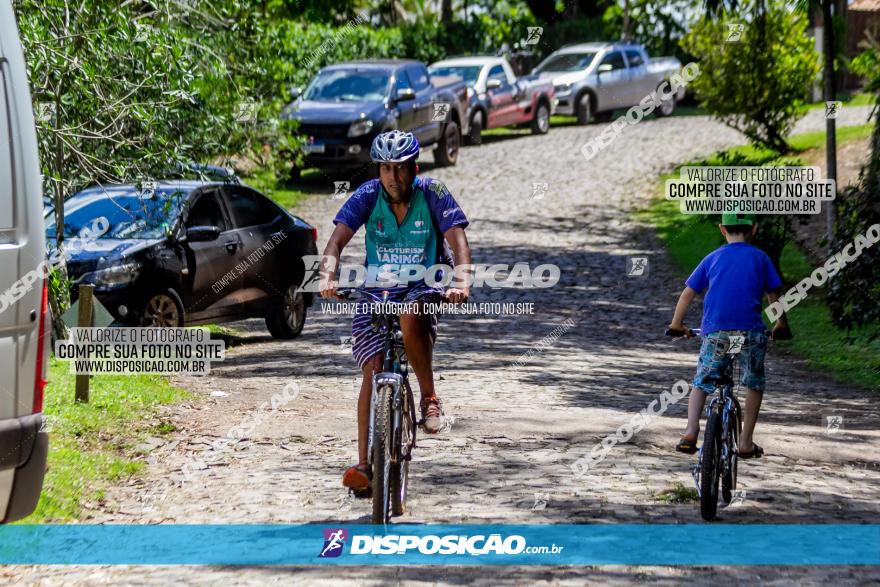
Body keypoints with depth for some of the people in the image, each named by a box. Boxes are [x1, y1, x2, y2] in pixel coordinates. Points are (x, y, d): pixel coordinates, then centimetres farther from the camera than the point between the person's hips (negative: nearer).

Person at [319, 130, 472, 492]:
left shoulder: (433, 194, -12)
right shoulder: (368, 196, -8)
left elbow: (458, 241, -19)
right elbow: (337, 240, -16)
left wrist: (462, 282, -38)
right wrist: (328, 277, -35)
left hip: (423, 288, -2)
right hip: (376, 292, 2)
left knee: (410, 317, -37)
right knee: (372, 371, -12)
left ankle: (429, 397, -15)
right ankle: (364, 464, -9)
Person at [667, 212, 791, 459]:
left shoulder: (712, 258, 14)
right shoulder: (760, 258, 11)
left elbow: (688, 293, 13)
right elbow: (774, 296, 14)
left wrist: (677, 324, 25)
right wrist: (781, 325, 28)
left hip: (715, 332, 1)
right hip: (750, 331, -1)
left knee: (701, 383, 12)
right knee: (754, 384, 16)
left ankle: (691, 432, -10)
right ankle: (746, 442, 10)